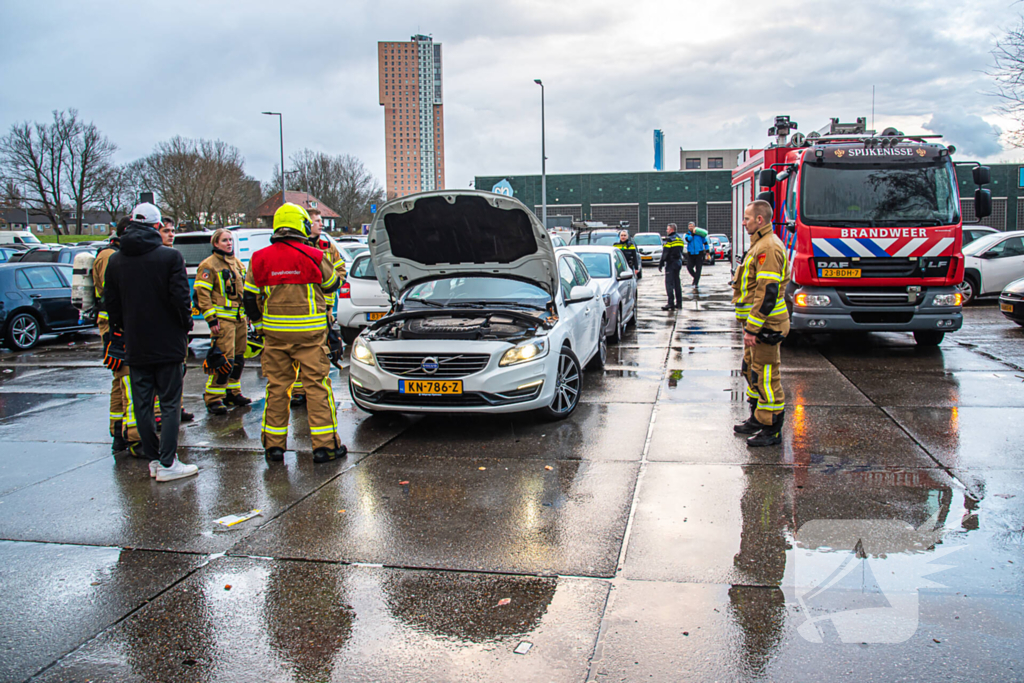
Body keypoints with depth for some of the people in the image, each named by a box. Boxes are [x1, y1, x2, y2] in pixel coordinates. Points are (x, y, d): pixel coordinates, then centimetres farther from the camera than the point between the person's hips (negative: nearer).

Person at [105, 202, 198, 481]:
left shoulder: (115, 261, 3)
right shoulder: (171, 257, -12)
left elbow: (111, 304, 8)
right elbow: (180, 298, -15)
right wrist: (186, 325, 1)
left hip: (135, 346, 4)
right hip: (167, 343, -4)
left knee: (142, 403, 12)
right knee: (170, 403, 2)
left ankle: (153, 458, 17)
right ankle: (167, 463, 0)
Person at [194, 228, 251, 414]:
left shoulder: (238, 264, 17)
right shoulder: (209, 265, -6)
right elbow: (201, 294, -11)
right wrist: (211, 319, -15)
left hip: (240, 319, 8)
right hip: (222, 318, -8)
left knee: (238, 358, 13)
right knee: (225, 359, -12)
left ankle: (233, 392, 26)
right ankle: (213, 398, -4)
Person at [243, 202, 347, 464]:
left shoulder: (261, 258, 2)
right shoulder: (313, 256, -7)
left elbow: (250, 297, 8)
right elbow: (333, 284, 10)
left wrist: (259, 324, 21)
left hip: (274, 332, 3)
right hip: (309, 333, -3)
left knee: (277, 386, 11)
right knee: (317, 384, 2)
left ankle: (274, 445, 16)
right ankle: (324, 444, 3)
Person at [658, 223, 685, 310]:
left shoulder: (669, 239, -12)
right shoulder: (679, 239, 13)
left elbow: (665, 253, -15)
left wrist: (661, 264, -11)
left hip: (671, 263, -8)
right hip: (678, 262, 8)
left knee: (669, 283, -8)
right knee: (677, 283, 14)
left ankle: (671, 304, -13)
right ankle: (679, 303, 17)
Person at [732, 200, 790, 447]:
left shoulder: (768, 248, -18)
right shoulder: (761, 244, 17)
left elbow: (767, 292, -24)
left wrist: (752, 328, -24)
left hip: (765, 325, -11)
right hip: (758, 324, 11)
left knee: (766, 375, -5)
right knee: (752, 369, 19)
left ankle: (772, 431, 3)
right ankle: (757, 419, 32)